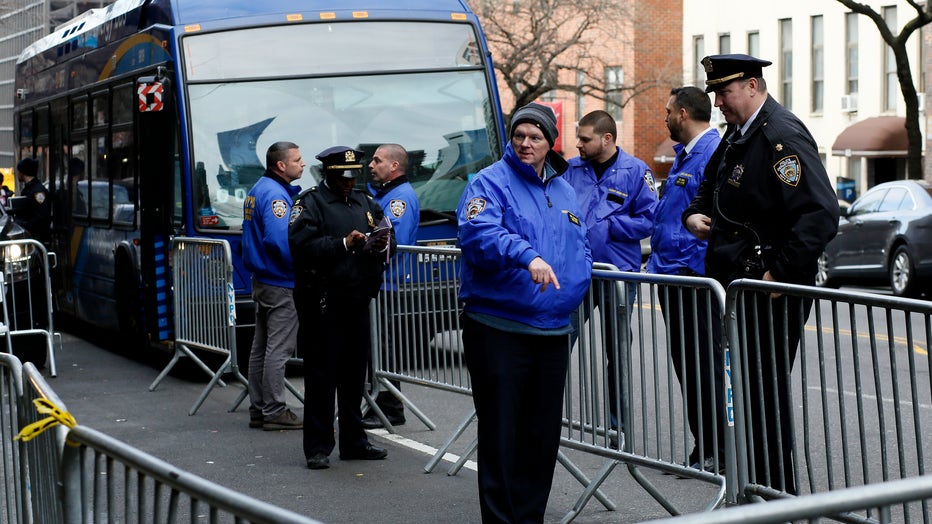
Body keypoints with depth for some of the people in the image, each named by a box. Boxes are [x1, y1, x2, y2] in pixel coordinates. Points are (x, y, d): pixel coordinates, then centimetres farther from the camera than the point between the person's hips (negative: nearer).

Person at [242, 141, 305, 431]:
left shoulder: (258, 190, 14)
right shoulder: (275, 194, -17)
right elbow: (280, 239, -27)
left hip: (262, 281, 10)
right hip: (280, 284, -10)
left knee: (262, 347, 13)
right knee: (278, 349, -6)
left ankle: (259, 409, 18)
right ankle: (274, 412, -3)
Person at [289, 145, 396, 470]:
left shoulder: (365, 202, 18)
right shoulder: (310, 202, -2)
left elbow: (389, 239, 16)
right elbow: (301, 245, -16)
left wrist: (383, 244, -7)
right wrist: (343, 244, -23)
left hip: (358, 299, 6)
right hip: (323, 301, -6)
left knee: (355, 373, 11)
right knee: (322, 374, -3)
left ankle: (353, 442, 20)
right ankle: (318, 447, 2)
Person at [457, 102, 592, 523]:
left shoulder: (563, 190, 15)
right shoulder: (491, 183, -7)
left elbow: (580, 248, 26)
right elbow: (478, 233, -26)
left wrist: (578, 278, 7)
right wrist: (527, 256, -39)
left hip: (552, 330, 7)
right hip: (498, 327, -6)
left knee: (543, 434, 13)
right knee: (499, 432, -2)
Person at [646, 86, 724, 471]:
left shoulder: (713, 154, -15)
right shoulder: (684, 155, 17)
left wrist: (694, 267, -22)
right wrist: (658, 262, 19)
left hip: (696, 279, -10)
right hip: (673, 275, 10)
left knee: (704, 364, -4)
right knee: (685, 363, 12)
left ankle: (714, 453, 3)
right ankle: (703, 448, 19)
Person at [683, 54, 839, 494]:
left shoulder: (783, 136, -17)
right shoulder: (737, 135, 14)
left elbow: (820, 215, -25)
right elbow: (710, 188, 31)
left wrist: (780, 275, -26)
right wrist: (695, 214, 9)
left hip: (771, 292, -10)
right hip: (734, 285, 10)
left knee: (765, 393, -6)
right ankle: (750, 487, 23)